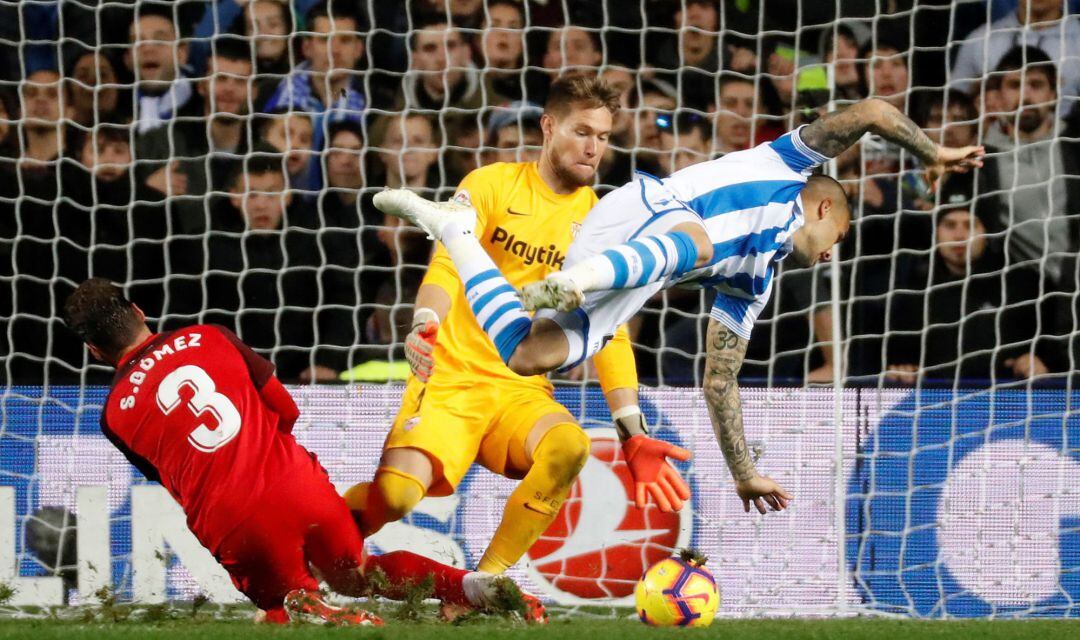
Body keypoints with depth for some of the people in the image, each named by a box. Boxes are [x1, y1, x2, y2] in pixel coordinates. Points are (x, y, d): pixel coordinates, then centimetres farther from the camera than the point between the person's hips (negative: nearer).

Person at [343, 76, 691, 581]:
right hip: (449, 378, -3)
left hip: (523, 390, 3)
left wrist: (632, 434, -6)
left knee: (569, 447, -32)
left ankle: (487, 580, -16)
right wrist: (424, 326, -36)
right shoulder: (493, 184, 1)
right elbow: (448, 264, -13)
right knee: (394, 496, -26)